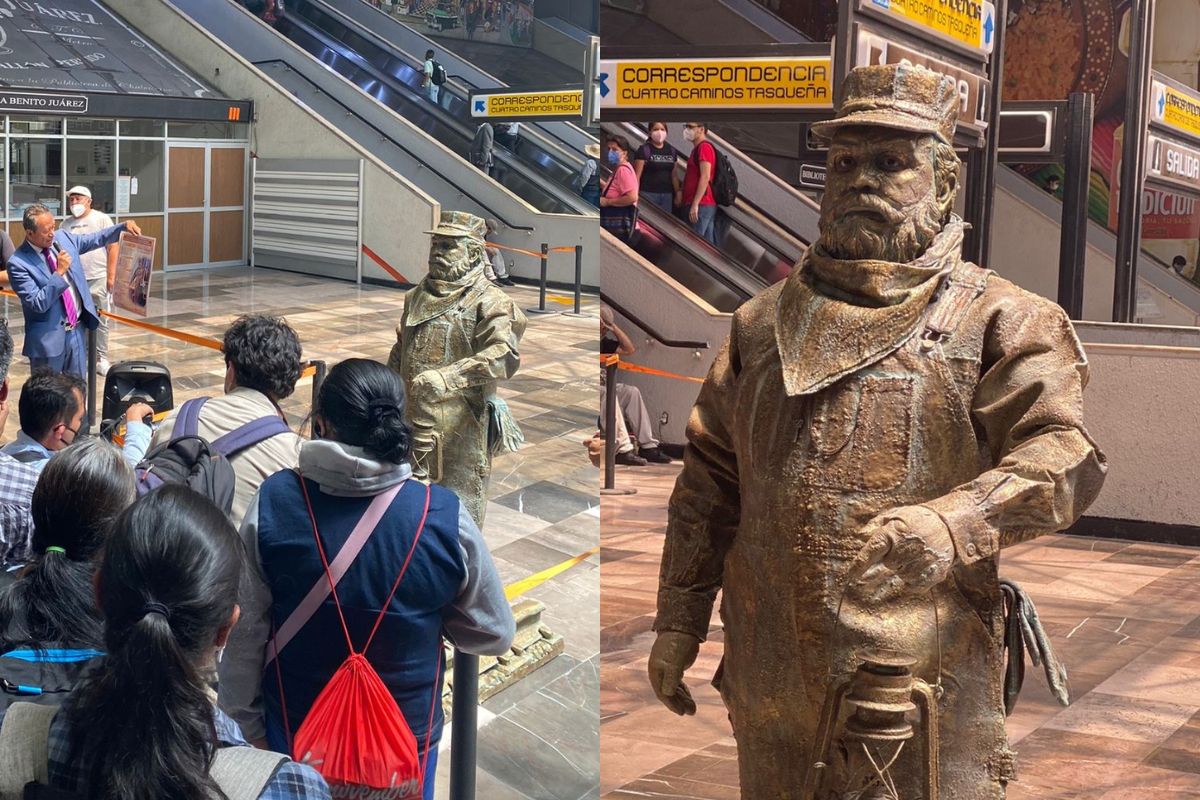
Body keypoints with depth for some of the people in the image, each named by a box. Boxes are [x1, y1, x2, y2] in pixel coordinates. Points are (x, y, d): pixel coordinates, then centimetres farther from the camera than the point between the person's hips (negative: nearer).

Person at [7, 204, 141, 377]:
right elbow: (38, 304, -22)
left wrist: (124, 227, 0)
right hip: (49, 337, -6)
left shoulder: (62, 238, 1)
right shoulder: (18, 263, -17)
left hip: (76, 331, 6)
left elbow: (97, 239, 14)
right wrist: (59, 272, -25)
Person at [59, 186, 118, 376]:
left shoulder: (101, 219, -3)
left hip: (99, 279, -3)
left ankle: (102, 359, 13)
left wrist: (111, 276, -9)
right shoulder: (66, 224, 8)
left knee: (100, 322, 4)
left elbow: (113, 247, -5)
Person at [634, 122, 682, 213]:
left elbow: (674, 175, 18)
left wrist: (678, 193, 11)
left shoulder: (671, 150, 13)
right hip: (648, 194, -5)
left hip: (667, 195, 5)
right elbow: (637, 175, -6)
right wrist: (635, 196, -13)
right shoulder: (644, 150, -3)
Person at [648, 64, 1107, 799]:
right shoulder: (763, 324, 13)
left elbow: (1063, 455, -14)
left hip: (923, 684, -4)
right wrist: (678, 621, 14)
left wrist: (954, 524, -31)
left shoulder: (1000, 320, -1)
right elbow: (710, 480, 16)